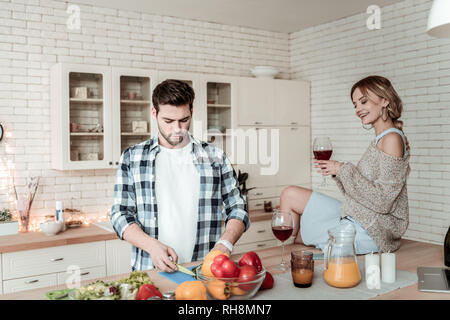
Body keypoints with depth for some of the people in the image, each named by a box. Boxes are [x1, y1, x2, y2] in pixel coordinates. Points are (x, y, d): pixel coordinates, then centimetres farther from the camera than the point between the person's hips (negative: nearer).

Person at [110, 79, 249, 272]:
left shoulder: (215, 157, 9)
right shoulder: (132, 158, 8)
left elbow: (237, 209, 11)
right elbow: (120, 215, 5)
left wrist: (224, 244, -8)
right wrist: (152, 245, -12)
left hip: (202, 270, 1)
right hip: (150, 271, 0)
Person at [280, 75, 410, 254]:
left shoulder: (392, 139, -15)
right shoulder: (380, 140, 15)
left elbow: (382, 201, -22)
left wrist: (344, 169, -17)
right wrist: (337, 173, -1)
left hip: (371, 231, -9)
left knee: (291, 195, -5)